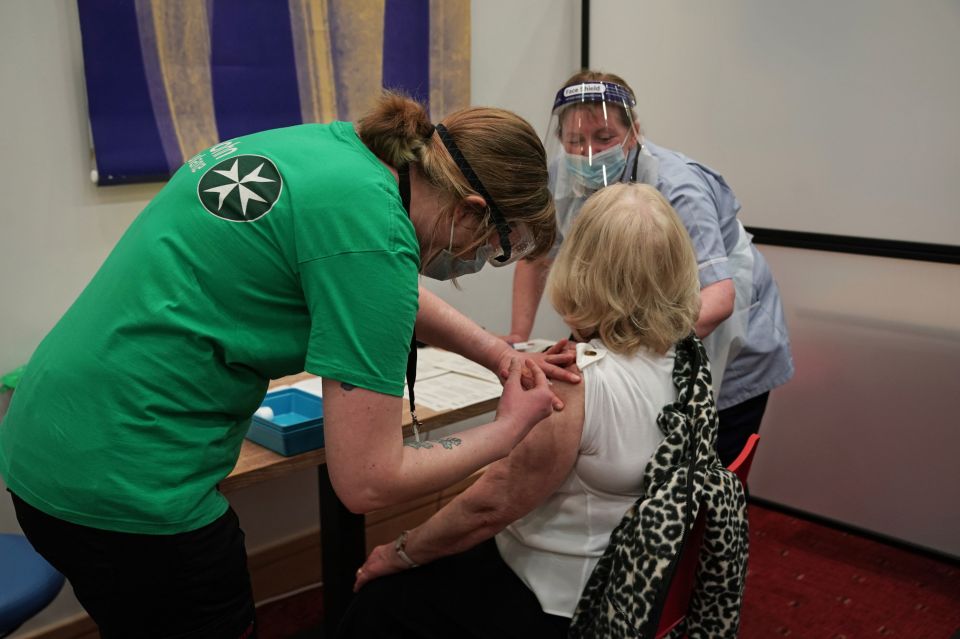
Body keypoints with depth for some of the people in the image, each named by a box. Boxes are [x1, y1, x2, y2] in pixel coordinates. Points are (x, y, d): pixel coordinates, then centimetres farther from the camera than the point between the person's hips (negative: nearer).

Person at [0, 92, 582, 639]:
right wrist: (510, 428, -6)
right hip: (128, 487, -9)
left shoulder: (335, 144, 2)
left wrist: (501, 355, 12)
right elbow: (368, 482, -20)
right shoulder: (372, 230, -23)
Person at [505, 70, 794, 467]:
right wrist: (518, 339, -3)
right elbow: (535, 257, 7)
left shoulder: (675, 189, -27)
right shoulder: (562, 181, -11)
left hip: (729, 356, -5)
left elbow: (719, 298, -39)